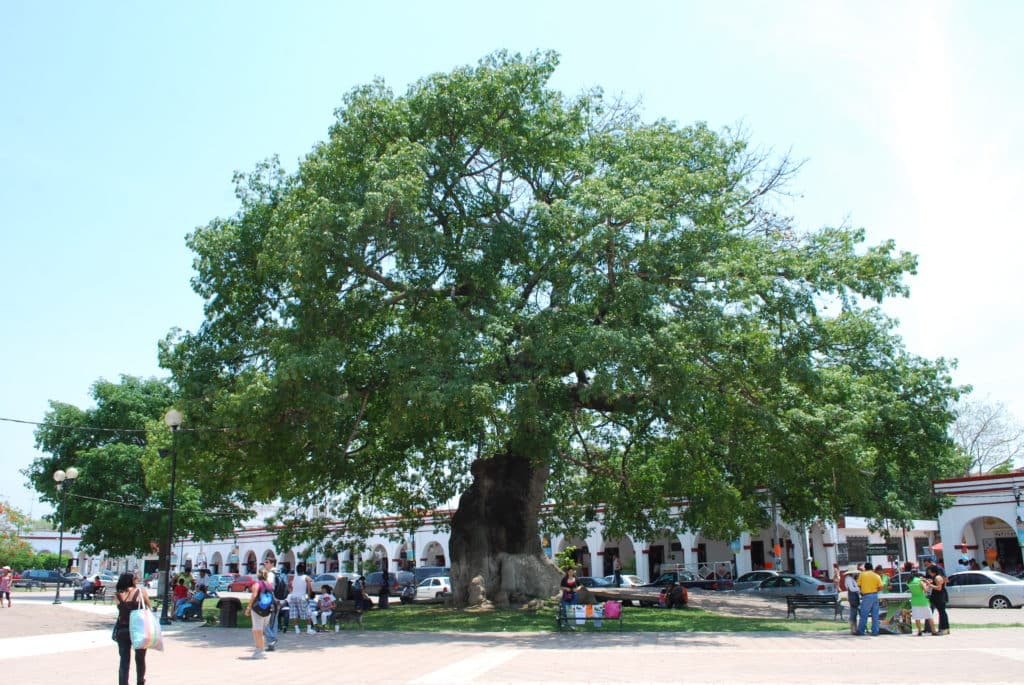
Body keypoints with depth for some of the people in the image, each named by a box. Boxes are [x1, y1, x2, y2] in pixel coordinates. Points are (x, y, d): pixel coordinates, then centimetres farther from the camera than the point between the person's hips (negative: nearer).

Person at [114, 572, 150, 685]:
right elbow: (148, 606, 3)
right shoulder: (141, 592, -8)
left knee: (124, 661, 7)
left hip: (122, 630, 1)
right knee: (140, 659, 18)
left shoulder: (118, 596, -3)